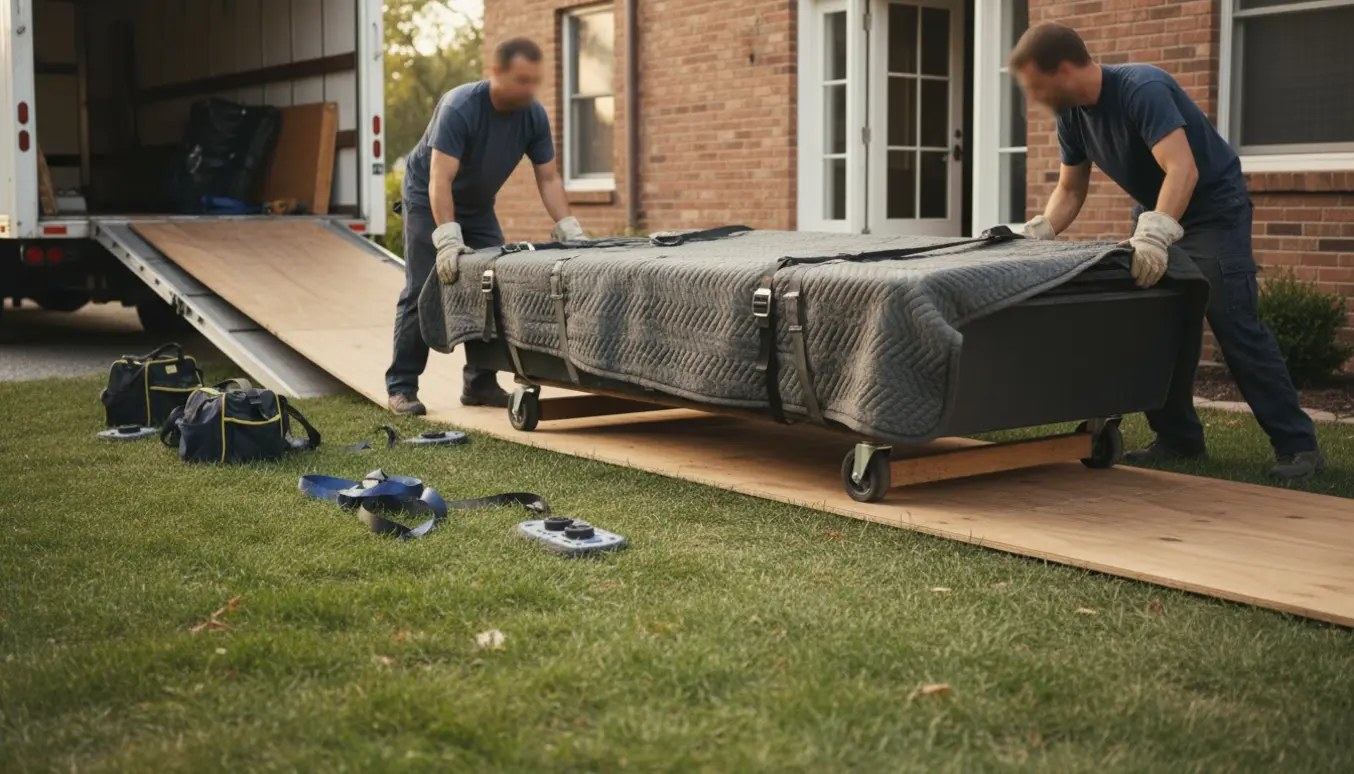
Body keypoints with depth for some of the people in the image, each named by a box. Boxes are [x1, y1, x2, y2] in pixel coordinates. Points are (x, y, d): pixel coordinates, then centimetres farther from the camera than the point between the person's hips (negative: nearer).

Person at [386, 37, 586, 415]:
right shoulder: (459, 107, -31)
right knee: (422, 291, -10)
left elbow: (548, 178, -10)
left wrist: (568, 228, -22)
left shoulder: (534, 116, -15)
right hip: (428, 198, -5)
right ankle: (402, 387, -5)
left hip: (478, 206, 5)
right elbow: (441, 179, -37)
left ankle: (480, 382, 5)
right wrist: (448, 238, -47)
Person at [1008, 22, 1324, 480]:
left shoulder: (1142, 90, -29)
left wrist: (1156, 233, -54)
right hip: (1155, 212, 8)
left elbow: (1183, 169, -41)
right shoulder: (1072, 115, -5)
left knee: (1236, 327, -14)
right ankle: (1179, 439, 10)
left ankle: (1297, 445, -9)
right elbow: (1070, 189, 5)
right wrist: (1040, 234, -13)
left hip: (1213, 207, -8)